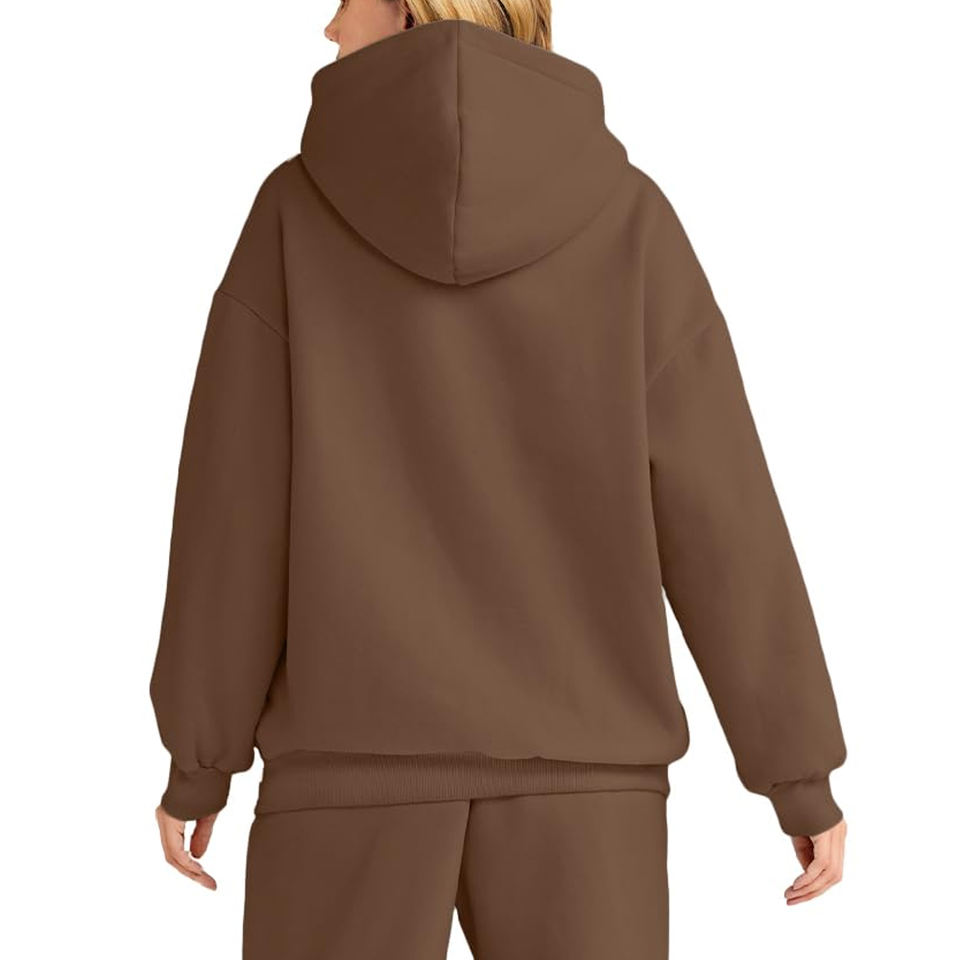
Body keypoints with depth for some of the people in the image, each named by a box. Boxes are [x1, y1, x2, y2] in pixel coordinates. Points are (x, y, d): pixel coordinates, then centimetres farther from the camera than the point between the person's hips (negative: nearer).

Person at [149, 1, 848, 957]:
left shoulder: (296, 212, -2)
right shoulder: (627, 217, -1)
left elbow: (235, 503, -3)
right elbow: (719, 512, -4)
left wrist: (198, 762, 7)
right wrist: (805, 773, 2)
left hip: (361, 750, 0)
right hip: (571, 768, 1)